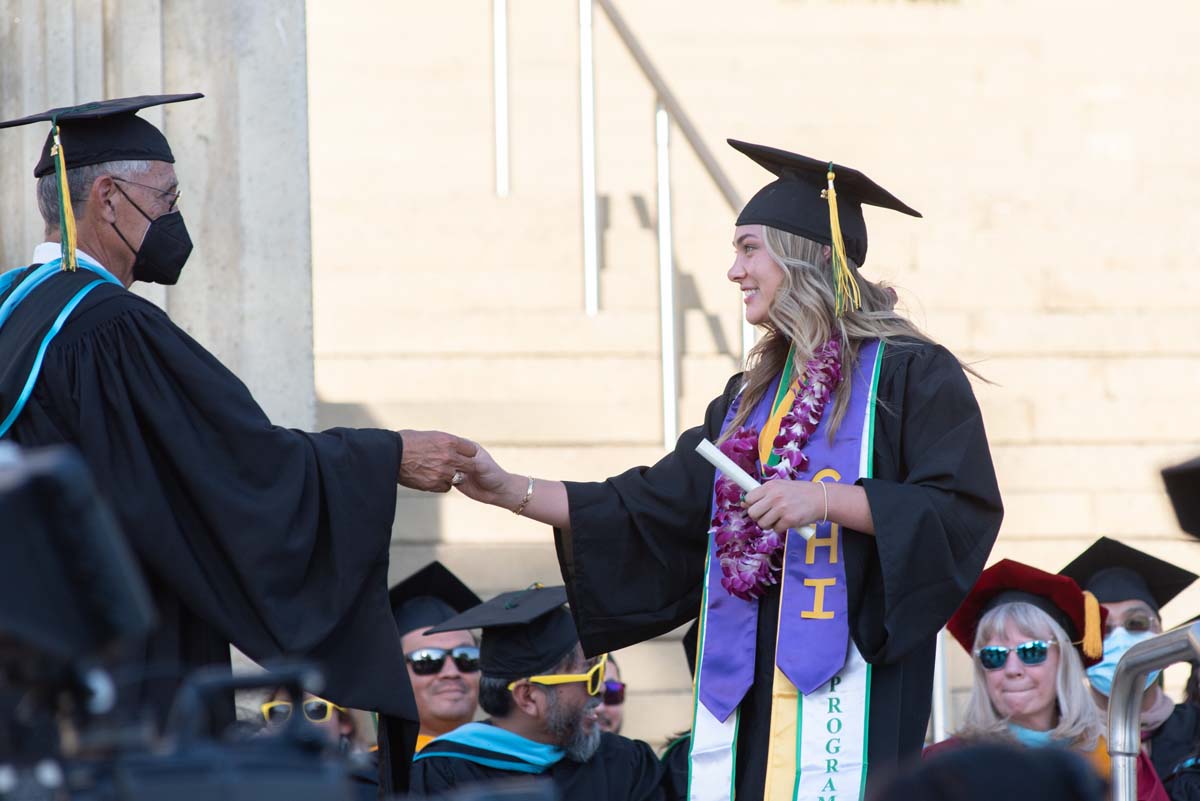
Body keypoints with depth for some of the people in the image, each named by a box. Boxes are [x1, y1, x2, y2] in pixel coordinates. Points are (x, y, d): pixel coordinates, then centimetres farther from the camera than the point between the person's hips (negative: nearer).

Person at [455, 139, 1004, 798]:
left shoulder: (906, 374, -2)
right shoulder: (752, 397, 21)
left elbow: (964, 509, -12)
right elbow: (653, 509, 19)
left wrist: (826, 500, -18)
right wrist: (509, 490, 13)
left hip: (847, 679, -7)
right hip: (750, 683, 7)